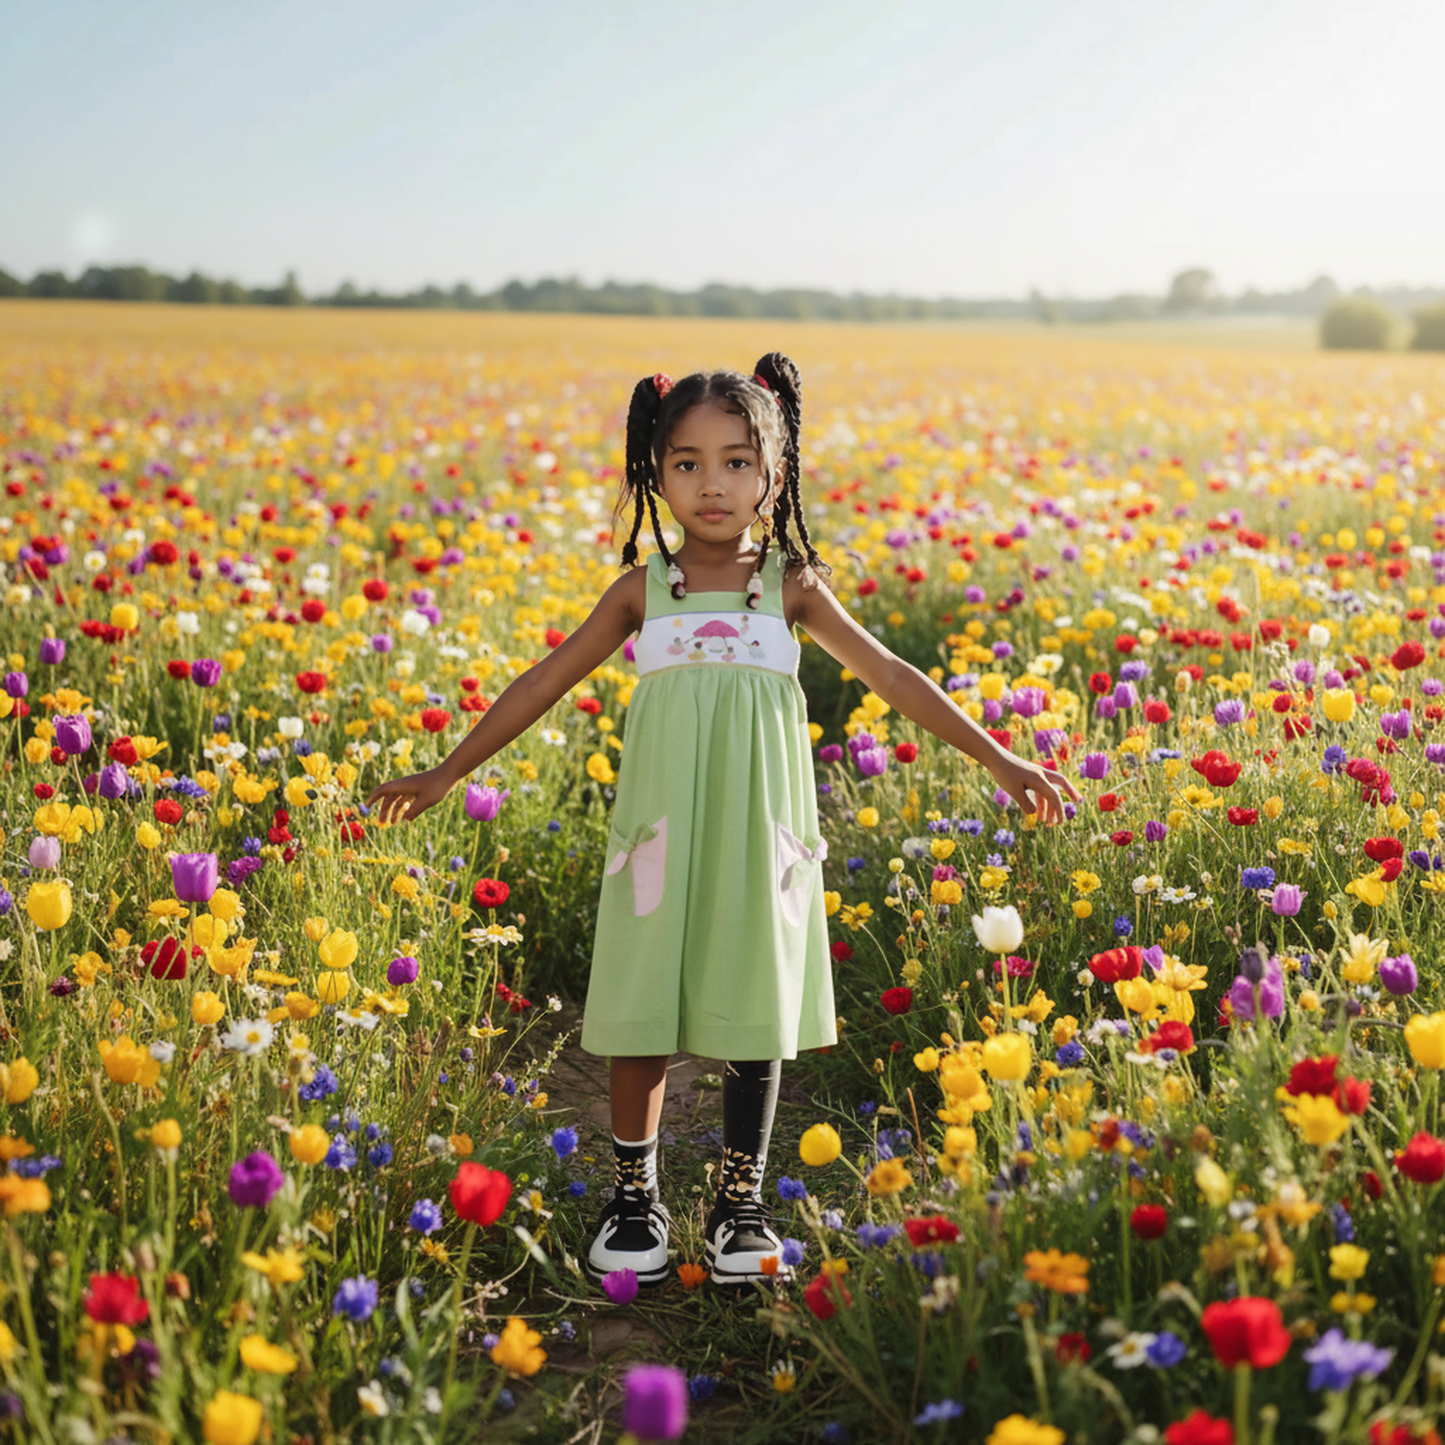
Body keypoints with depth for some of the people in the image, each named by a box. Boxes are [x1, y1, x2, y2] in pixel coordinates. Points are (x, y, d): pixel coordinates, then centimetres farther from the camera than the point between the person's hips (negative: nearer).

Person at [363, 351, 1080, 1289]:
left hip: (760, 834, 0)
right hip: (663, 833, 0)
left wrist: (997, 759, 0)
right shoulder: (644, 591, 4)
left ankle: (741, 1202, 21)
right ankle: (636, 1197, 22)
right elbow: (546, 683, 8)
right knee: (643, 1017, 4)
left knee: (757, 1021, 6)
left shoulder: (790, 589, 4)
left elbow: (891, 676, 3)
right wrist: (448, 773, 8)